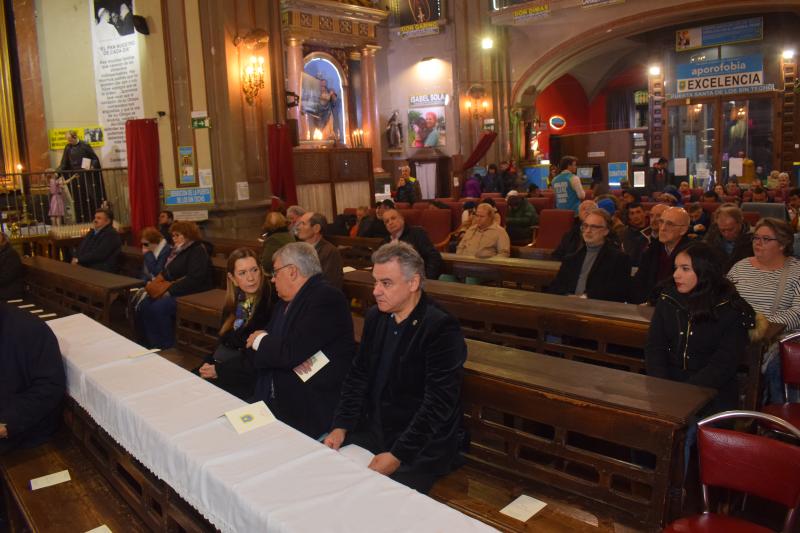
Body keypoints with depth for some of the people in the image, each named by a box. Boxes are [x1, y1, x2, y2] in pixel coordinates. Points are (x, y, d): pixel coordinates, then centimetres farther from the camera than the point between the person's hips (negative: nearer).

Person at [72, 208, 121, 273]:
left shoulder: (111, 235, -7)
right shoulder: (91, 233, 22)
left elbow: (99, 254, -16)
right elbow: (80, 249, 17)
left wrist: (78, 260, -10)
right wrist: (75, 259, -5)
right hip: (84, 268, 8)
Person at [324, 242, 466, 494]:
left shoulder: (442, 329, -18)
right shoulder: (375, 317, 4)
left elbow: (438, 405, -21)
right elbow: (357, 376, 11)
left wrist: (397, 456, -23)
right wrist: (340, 427, -1)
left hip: (420, 448, -6)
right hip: (372, 433, 6)